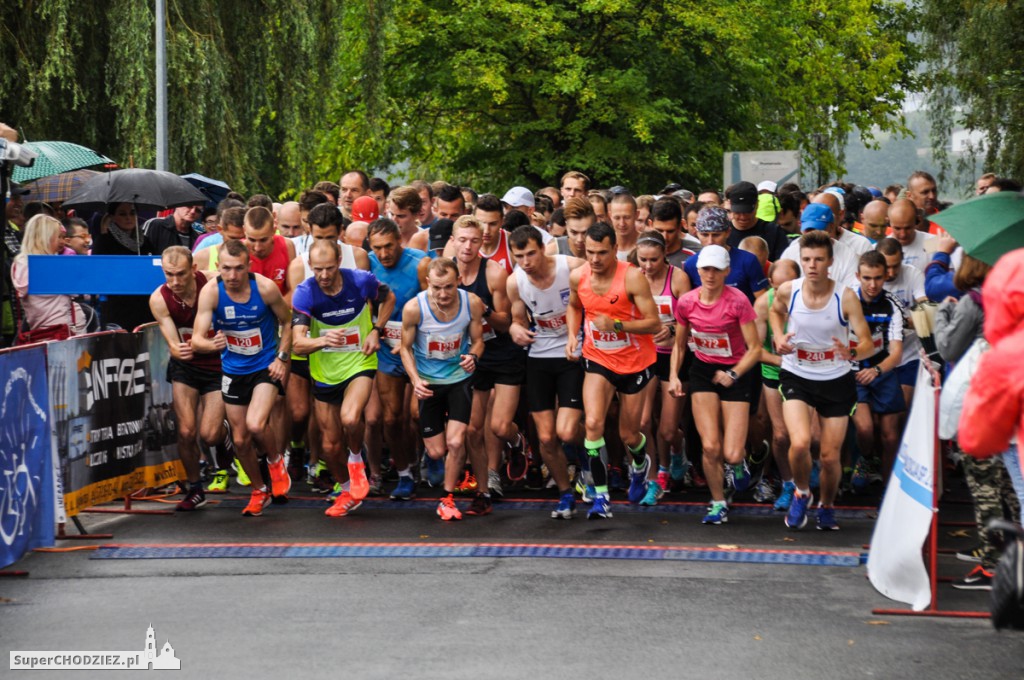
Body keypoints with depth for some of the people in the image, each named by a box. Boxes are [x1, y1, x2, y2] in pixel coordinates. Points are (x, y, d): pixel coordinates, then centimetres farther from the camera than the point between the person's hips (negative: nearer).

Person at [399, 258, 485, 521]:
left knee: (455, 443, -15)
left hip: (459, 378, 0)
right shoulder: (414, 308, -20)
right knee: (436, 451, 3)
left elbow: (477, 340, 0)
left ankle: (447, 499, 6)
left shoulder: (472, 303, -16)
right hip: (428, 382, 0)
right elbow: (406, 348, -5)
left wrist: (473, 356, -23)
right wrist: (415, 380, -19)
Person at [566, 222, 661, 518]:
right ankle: (600, 497, -13)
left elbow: (654, 324, -21)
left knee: (628, 435, 10)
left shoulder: (631, 277, -21)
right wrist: (573, 335, -2)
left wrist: (616, 324, -33)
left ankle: (640, 465, 48)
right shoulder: (578, 277, -7)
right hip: (598, 360, 2)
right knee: (593, 423, -21)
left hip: (634, 362, -2)